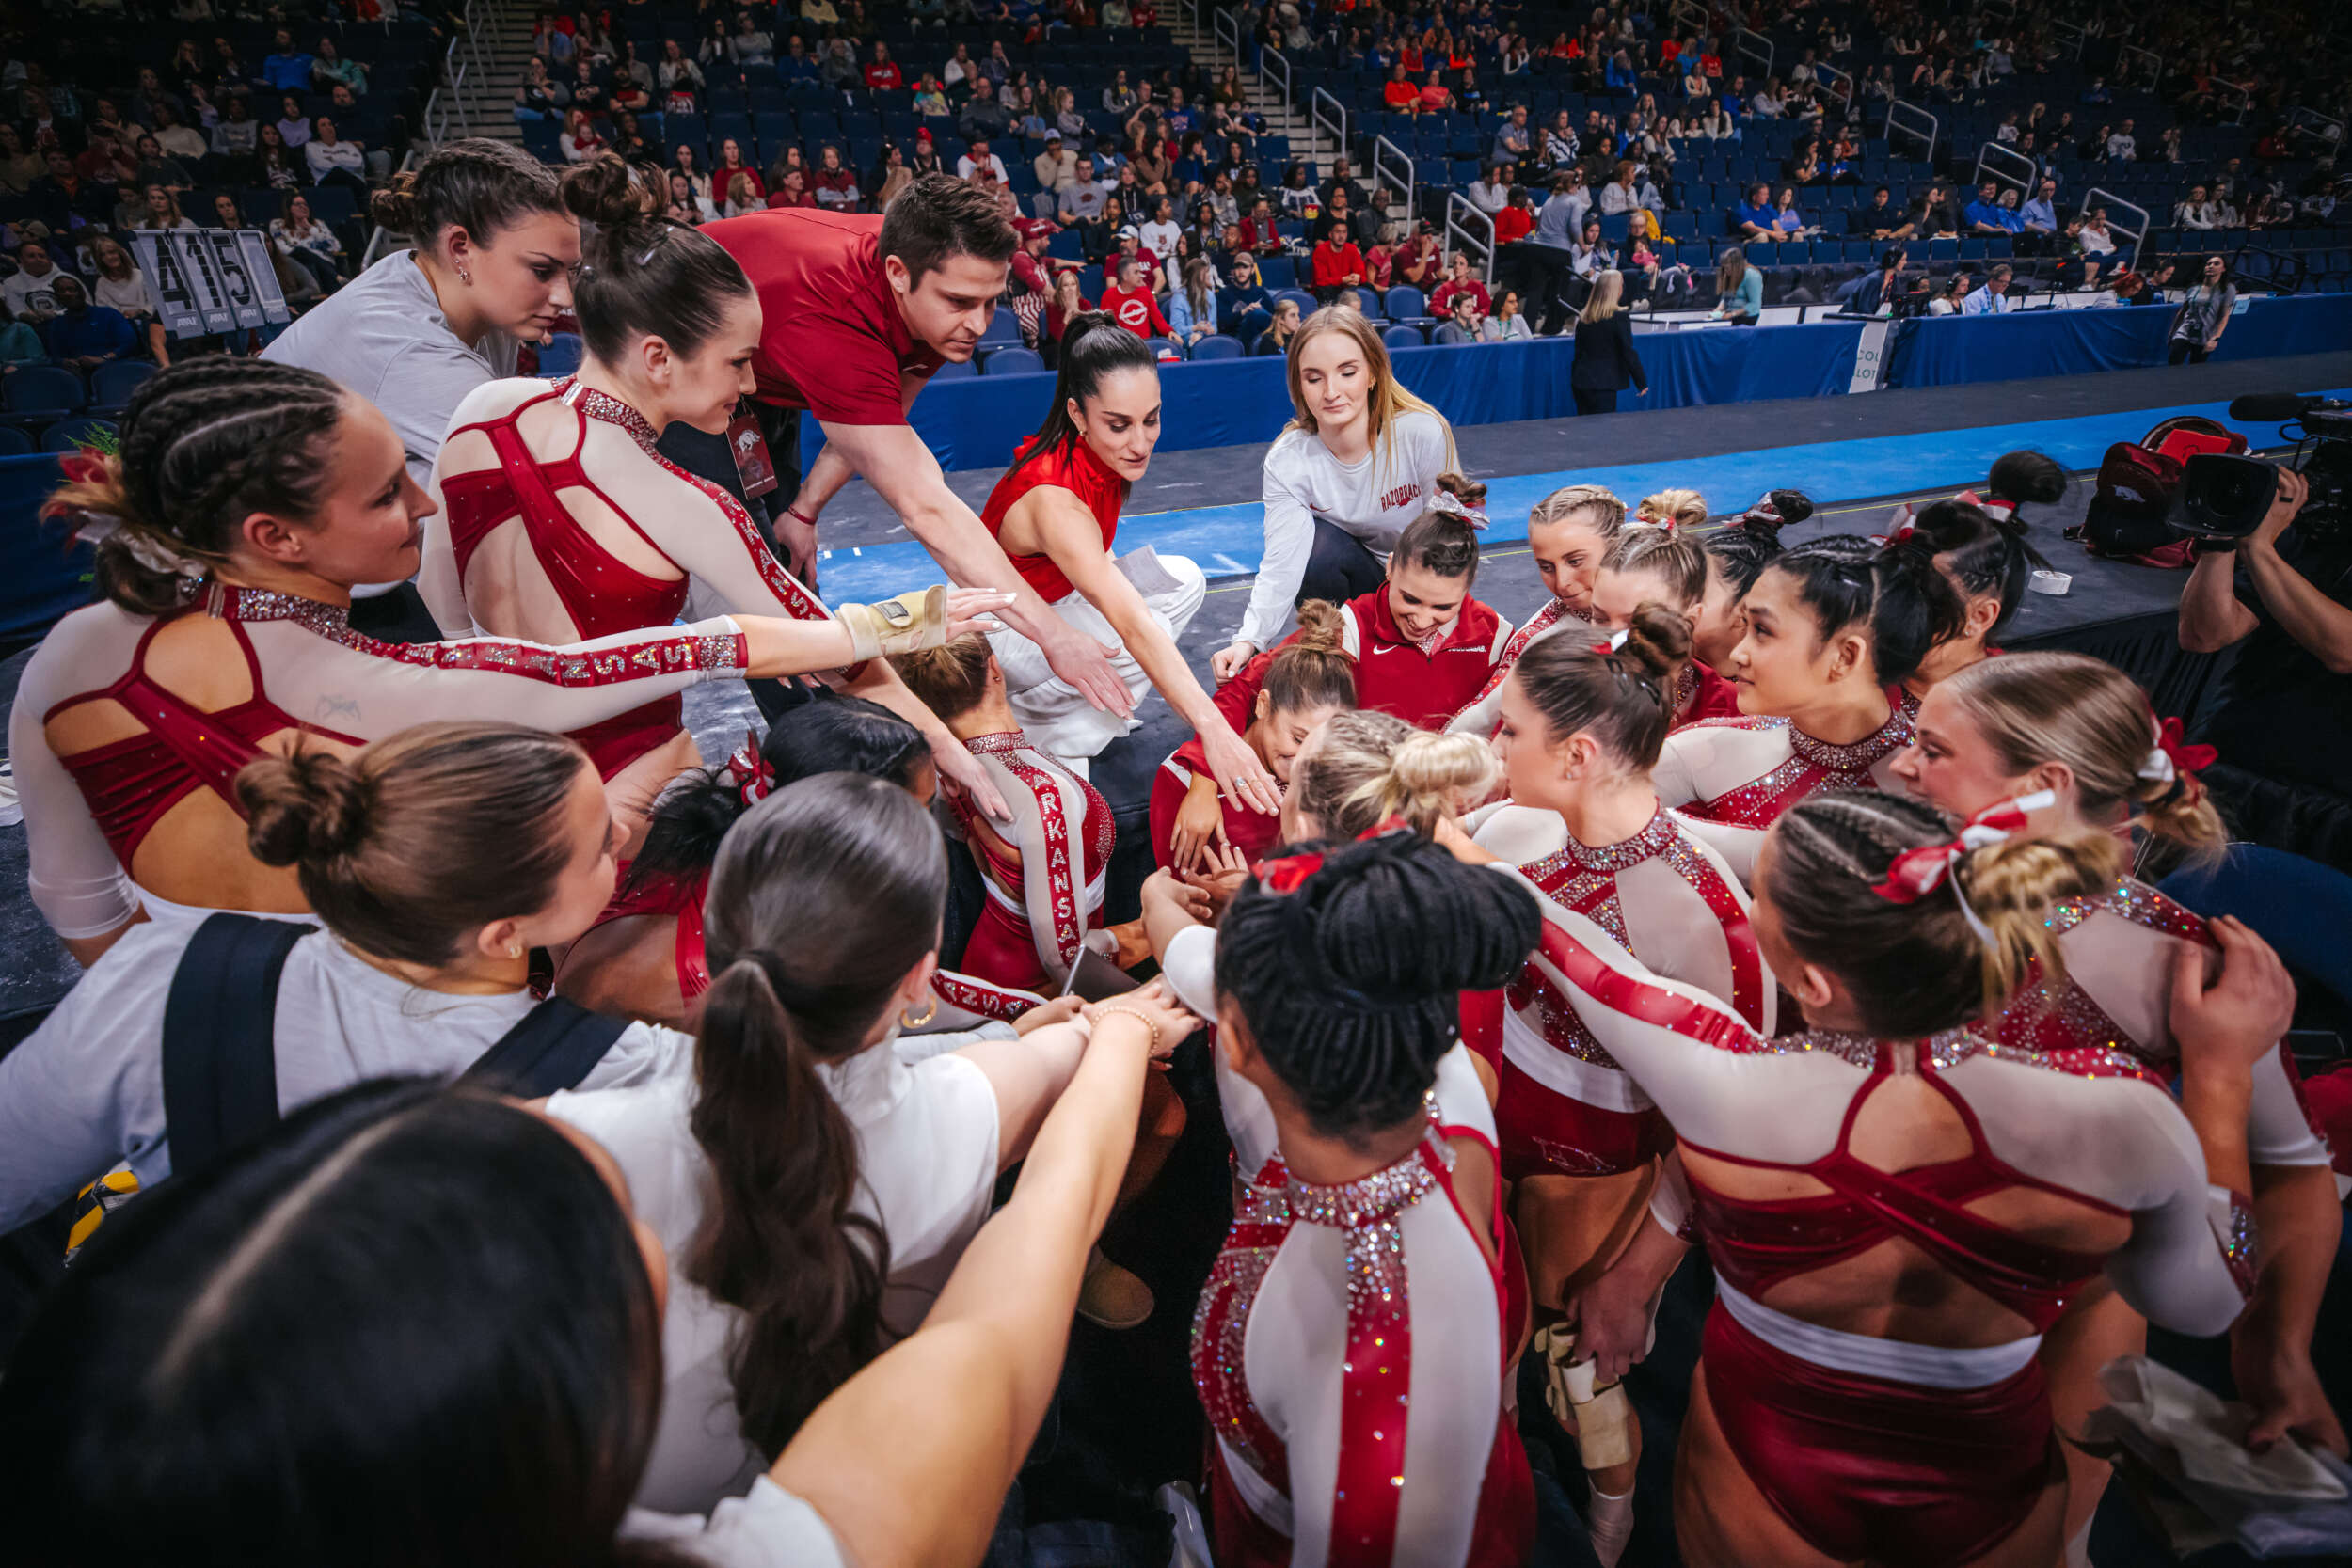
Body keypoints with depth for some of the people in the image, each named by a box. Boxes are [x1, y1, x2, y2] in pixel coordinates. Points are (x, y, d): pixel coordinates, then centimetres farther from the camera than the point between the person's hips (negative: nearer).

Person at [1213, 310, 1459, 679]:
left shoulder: (1425, 433, -22)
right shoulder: (1286, 461, -19)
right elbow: (1282, 563, -29)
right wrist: (1249, 639, -46)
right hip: (1353, 583, 1)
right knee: (1316, 543, -32)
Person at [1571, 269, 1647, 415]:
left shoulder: (1583, 317, 7)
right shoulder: (1619, 317, -10)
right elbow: (1629, 354, -9)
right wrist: (1642, 383, -1)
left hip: (1580, 382, 6)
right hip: (1603, 385, -6)